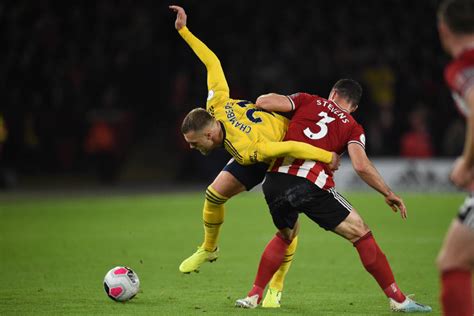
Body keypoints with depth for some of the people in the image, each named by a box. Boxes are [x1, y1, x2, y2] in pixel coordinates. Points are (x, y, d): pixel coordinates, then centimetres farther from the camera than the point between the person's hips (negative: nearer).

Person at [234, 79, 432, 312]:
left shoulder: (307, 100, 19)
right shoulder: (352, 128, 15)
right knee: (361, 234, 8)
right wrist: (389, 194, 8)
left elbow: (263, 101, 7)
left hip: (275, 180, 3)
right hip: (313, 186, -3)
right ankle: (398, 299, 7)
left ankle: (254, 296, 28)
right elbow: (361, 166, -1)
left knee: (285, 235, 31)